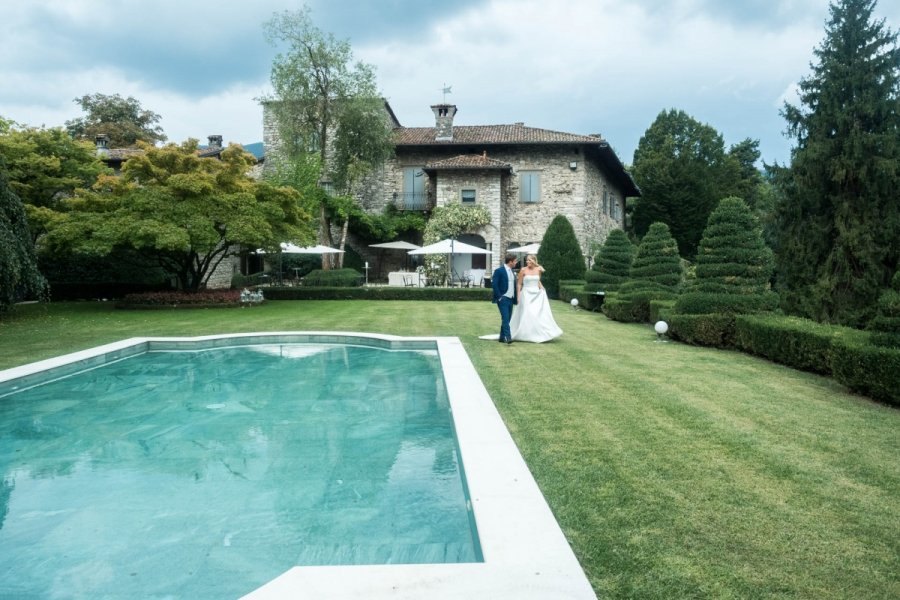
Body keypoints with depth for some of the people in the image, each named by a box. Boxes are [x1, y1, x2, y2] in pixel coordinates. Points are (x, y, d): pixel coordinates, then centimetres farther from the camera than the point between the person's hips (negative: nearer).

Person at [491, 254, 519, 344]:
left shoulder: (511, 271, 16)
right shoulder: (499, 270, -9)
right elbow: (494, 284, -13)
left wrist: (516, 297, 14)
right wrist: (499, 296, -16)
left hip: (510, 299, 8)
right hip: (503, 299, -8)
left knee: (507, 319, 9)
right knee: (505, 318, -15)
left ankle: (502, 337, 17)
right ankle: (507, 337, -20)